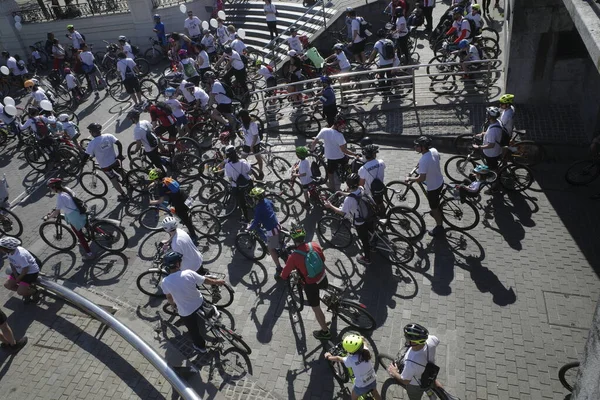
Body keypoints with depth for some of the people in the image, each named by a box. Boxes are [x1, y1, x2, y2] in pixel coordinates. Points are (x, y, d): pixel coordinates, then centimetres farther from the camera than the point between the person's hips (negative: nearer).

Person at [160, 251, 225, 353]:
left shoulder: (165, 282, -24)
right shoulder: (189, 273, -25)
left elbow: (169, 298, -5)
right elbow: (205, 280, -8)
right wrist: (217, 281, 11)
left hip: (185, 312, -1)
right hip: (199, 303, 2)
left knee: (194, 331, 26)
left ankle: (201, 346, 50)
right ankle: (212, 311, 70)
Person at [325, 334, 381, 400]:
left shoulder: (351, 360, -29)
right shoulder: (365, 351, -20)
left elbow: (338, 359, -10)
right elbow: (364, 343, 6)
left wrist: (328, 357, 9)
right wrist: (361, 339, 29)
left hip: (362, 386, -4)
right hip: (373, 380, 4)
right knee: (375, 393, 34)